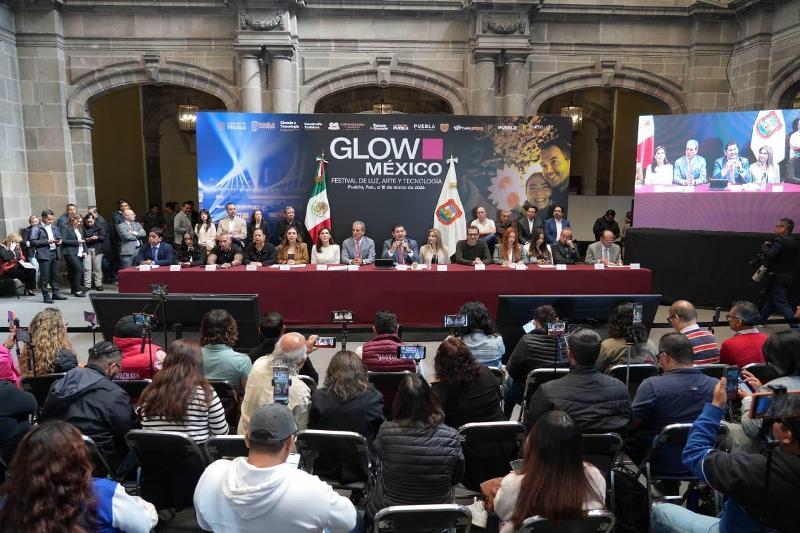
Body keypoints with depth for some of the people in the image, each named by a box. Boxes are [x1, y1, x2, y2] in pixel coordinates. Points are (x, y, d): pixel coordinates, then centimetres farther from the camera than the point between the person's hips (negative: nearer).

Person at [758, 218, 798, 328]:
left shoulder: (779, 240, -15)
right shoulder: (792, 242, 12)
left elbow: (770, 255, -25)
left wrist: (764, 246, -5)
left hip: (778, 278, -9)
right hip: (789, 277, 9)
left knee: (781, 303, -5)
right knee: (771, 298, 19)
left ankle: (795, 325, -8)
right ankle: (761, 319, 31)